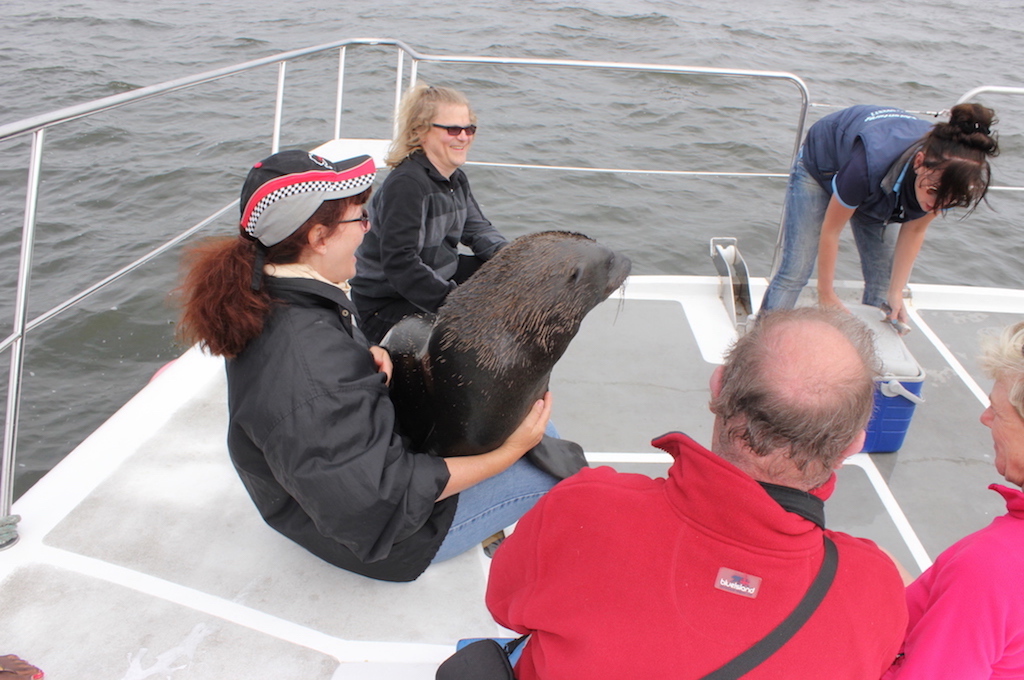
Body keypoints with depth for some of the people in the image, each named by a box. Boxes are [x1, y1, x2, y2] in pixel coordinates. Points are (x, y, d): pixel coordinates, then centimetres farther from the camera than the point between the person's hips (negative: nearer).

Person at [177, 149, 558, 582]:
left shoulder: (270, 301, -7)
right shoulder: (306, 363, -39)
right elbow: (382, 499, -35)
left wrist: (366, 359, -9)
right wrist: (508, 452, -28)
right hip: (374, 534, -9)